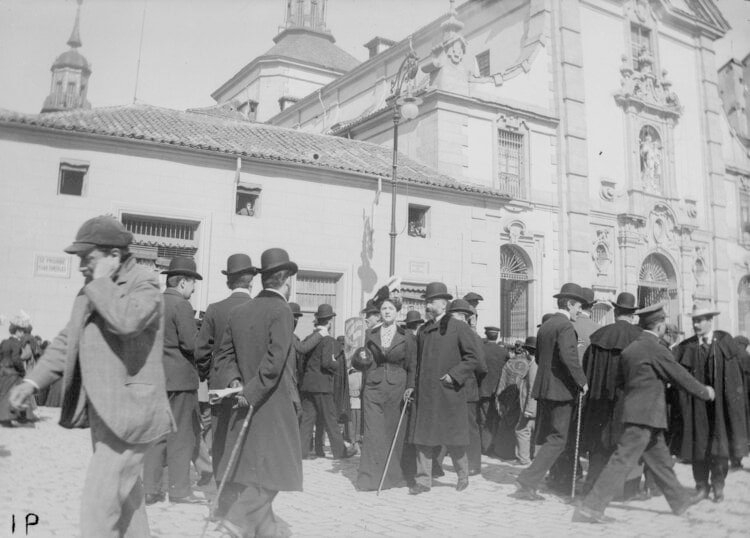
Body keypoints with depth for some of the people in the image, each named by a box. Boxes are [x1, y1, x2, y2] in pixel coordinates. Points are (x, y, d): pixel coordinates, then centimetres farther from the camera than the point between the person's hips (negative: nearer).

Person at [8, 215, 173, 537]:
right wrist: (34, 381, 4)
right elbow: (68, 341, 16)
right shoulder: (93, 290, 13)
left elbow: (127, 320, -34)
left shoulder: (144, 285, -12)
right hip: (102, 411, 9)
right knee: (126, 497, 19)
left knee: (98, 502, -10)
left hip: (128, 412, -9)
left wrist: (101, 282, -19)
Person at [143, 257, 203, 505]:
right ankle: (179, 489, 8)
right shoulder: (181, 305, -13)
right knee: (182, 435, 2)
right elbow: (190, 343, -18)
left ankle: (151, 489, 15)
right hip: (180, 377, -7)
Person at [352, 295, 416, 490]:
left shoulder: (406, 337, 5)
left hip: (397, 387, -1)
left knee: (394, 432, 2)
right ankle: (370, 477, 1)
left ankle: (392, 475, 14)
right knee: (372, 433, -3)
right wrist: (360, 358, -7)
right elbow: (364, 364, 15)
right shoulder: (370, 335, 11)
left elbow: (412, 366, 4)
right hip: (373, 388, 1)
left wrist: (410, 386, -8)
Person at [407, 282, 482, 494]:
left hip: (448, 392, -5)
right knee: (422, 437, 4)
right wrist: (414, 385, 10)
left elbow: (473, 356, -7)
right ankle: (423, 480, 14)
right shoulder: (423, 331, 13)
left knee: (452, 438, 4)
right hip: (424, 392, 5)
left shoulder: (458, 328, -5)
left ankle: (463, 475, 26)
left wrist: (454, 375, -13)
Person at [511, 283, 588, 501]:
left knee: (547, 439, 17)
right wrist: (582, 381, -15)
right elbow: (568, 356, -25)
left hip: (543, 389, 9)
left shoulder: (545, 326, 13)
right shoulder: (565, 326, -13)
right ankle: (527, 482, -7)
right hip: (561, 390, -9)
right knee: (557, 440, -2)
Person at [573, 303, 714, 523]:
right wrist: (704, 391, 10)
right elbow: (680, 376, -5)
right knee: (623, 461, -9)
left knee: (660, 459, 22)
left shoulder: (630, 347, 11)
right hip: (645, 414, -9)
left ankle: (680, 499, 39)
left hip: (634, 411, 9)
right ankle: (590, 508, -11)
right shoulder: (655, 348, -14)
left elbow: (622, 380, 18)